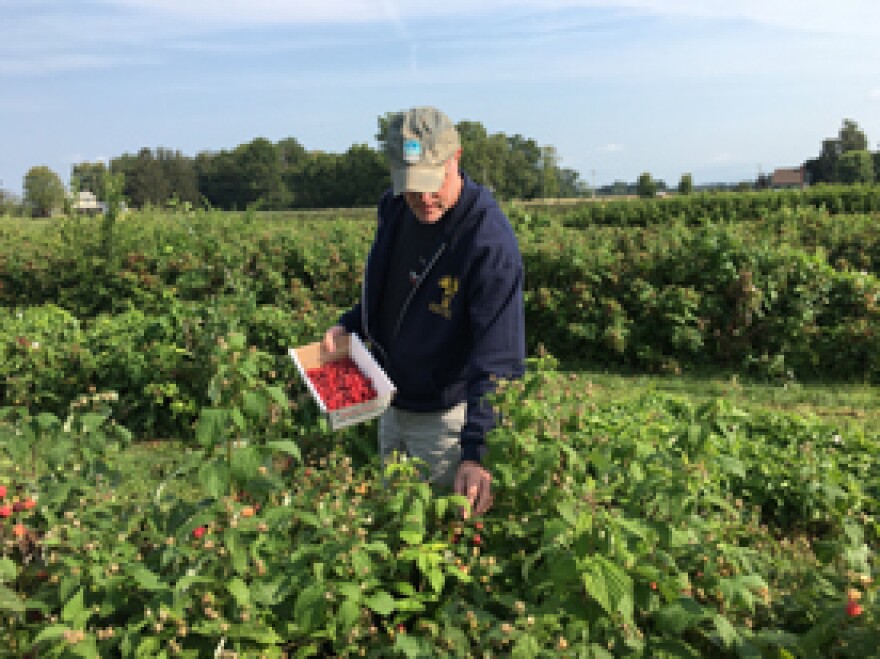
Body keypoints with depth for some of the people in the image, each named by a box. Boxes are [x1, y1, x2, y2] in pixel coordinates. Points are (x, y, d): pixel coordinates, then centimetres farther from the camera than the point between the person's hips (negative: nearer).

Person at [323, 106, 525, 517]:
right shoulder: (393, 208, -5)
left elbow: (497, 359, -32)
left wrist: (476, 452, -40)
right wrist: (349, 324, -1)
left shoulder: (491, 243, -28)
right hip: (392, 405, 7)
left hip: (446, 416, -7)